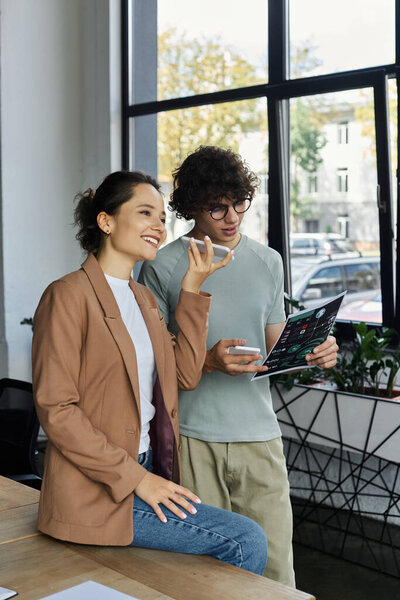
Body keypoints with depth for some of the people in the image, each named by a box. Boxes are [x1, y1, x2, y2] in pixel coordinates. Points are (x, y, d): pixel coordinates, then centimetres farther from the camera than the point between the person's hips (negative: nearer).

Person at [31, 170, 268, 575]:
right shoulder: (68, 295, -12)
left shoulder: (143, 298, 15)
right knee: (245, 540, -13)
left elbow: (185, 375, 7)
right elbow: (55, 410, -16)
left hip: (146, 472, 8)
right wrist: (136, 478, -18)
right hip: (97, 495, -8)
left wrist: (192, 290, 3)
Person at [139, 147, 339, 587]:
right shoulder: (163, 267, -2)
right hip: (192, 435, -3)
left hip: (258, 431, 3)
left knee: (274, 566, 4)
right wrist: (206, 360, -17)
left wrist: (312, 353, -5)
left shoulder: (268, 262, 11)